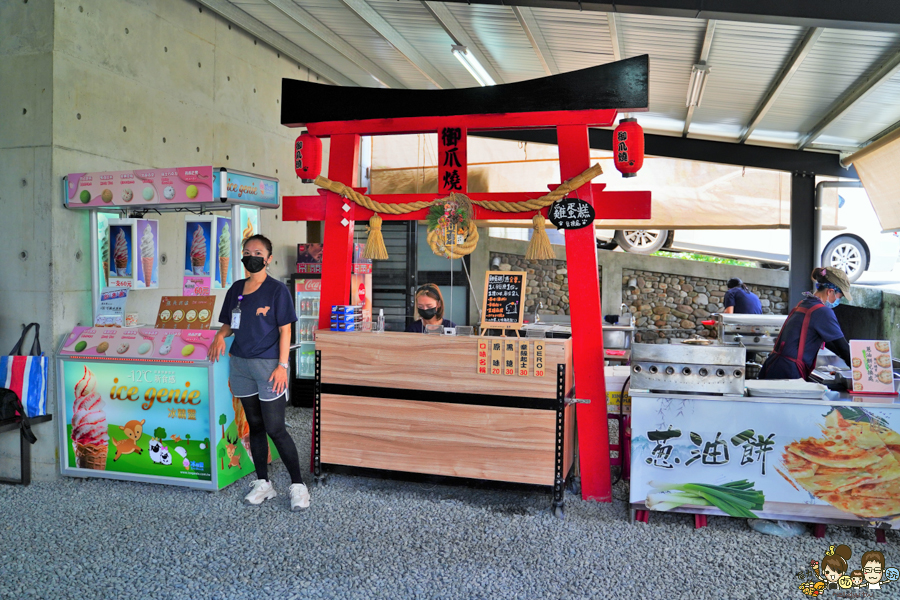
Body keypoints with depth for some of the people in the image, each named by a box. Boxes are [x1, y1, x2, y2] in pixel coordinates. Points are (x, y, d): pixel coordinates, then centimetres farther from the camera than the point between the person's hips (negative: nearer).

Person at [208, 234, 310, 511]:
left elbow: (285, 330, -7)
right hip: (240, 363, 6)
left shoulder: (277, 290, -5)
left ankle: (298, 485, 6)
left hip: (268, 364, -6)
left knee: (275, 429, -6)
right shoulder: (236, 289, 11)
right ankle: (263, 483, 23)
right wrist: (220, 335, -4)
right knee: (255, 426, 12)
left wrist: (282, 366, -14)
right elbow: (229, 323, 20)